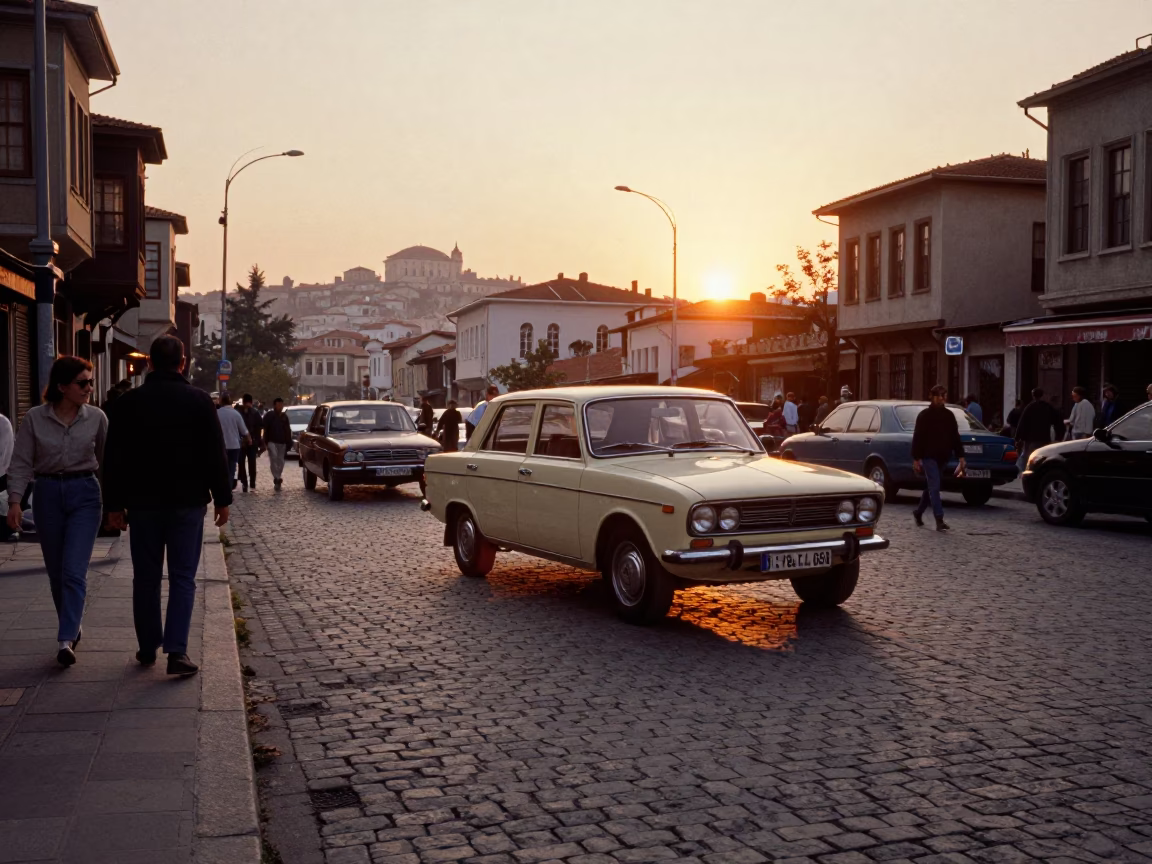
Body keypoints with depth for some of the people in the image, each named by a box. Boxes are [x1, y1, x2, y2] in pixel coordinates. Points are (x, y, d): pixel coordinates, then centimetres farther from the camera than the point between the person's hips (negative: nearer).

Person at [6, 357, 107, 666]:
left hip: (84, 493, -2)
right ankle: (71, 630, 27)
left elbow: (107, 460, 6)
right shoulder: (34, 418, -2)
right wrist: (15, 500, -13)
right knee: (56, 572, 10)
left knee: (73, 571, -12)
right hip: (47, 494, 2)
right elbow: (21, 463, -2)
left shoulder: (96, 418, -2)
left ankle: (65, 640, -14)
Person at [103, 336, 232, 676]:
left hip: (143, 504, 2)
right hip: (188, 503, -1)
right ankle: (176, 651, -9)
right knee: (182, 578, 1)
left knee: (146, 579, 12)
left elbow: (114, 459, 3)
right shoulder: (199, 401, -4)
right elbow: (215, 456, -4)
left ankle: (147, 648, 20)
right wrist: (222, 499, 3)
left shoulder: (128, 402, 1)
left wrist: (115, 504, 9)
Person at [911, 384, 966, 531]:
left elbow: (955, 437, 12)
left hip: (943, 458, 5)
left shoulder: (949, 415, 10)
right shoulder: (924, 415, -4)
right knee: (934, 487, -12)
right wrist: (916, 459, -9)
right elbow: (917, 438, -5)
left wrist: (960, 457, 7)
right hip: (929, 457, -5)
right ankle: (939, 520, -16)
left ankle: (918, 512, 32)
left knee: (931, 487, 15)